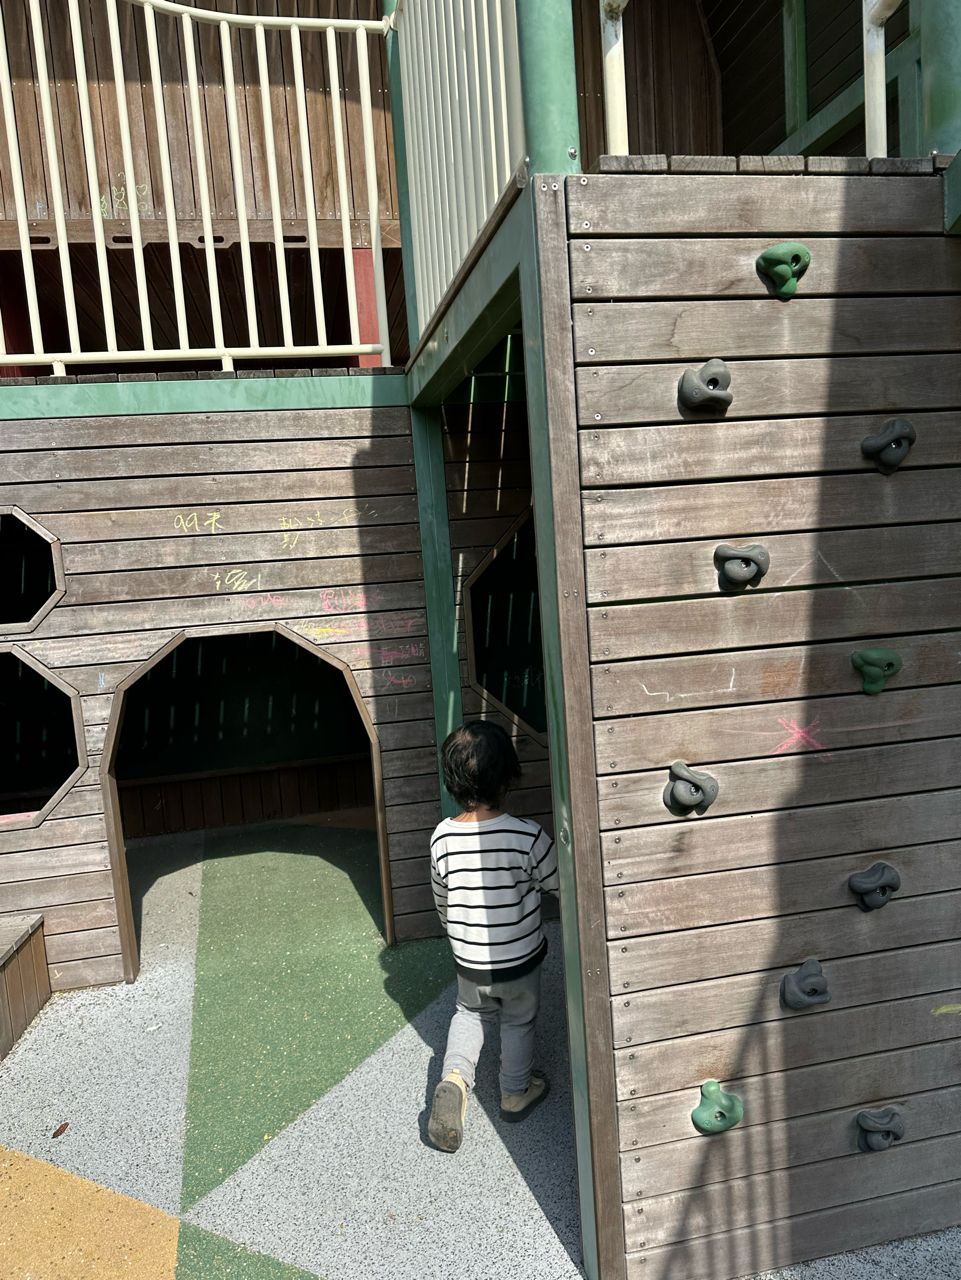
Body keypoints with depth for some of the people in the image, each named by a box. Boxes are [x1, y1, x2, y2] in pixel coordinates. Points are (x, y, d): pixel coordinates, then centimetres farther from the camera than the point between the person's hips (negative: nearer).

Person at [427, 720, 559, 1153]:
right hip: (521, 960, -2)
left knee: (470, 1012, 30)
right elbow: (558, 885, -9)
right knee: (519, 1022, 25)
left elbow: (442, 903, 0)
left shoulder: (442, 837, -16)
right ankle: (516, 1092, 44)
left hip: (468, 962, 2)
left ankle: (455, 1076, 10)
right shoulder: (528, 835, -26)